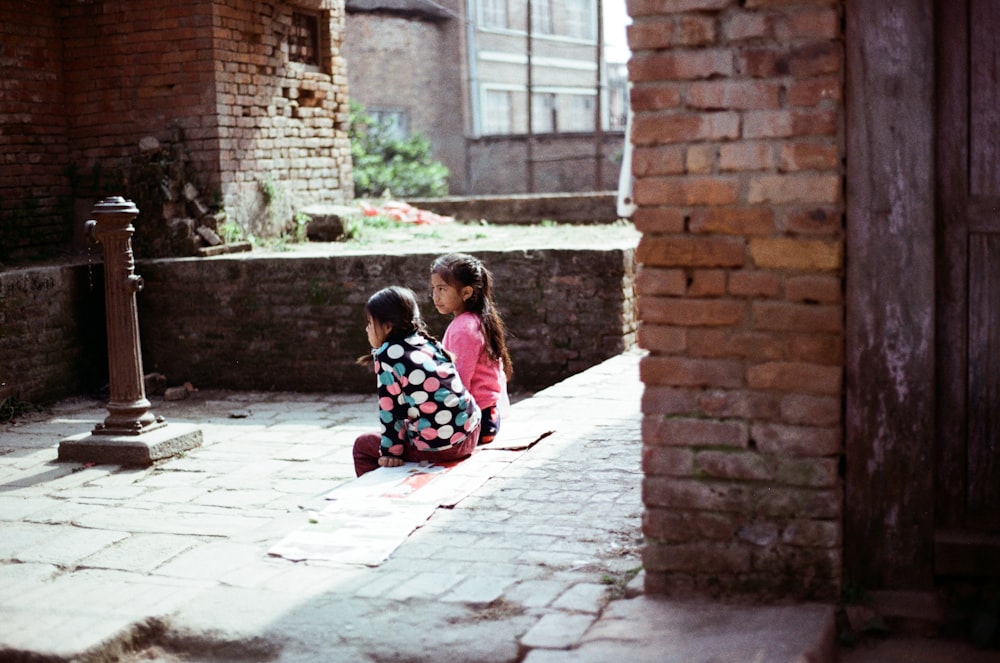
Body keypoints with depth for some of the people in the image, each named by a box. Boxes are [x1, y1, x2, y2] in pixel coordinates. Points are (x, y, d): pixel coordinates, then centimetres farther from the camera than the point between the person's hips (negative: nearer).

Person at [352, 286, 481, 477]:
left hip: (437, 445, -7)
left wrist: (390, 451, 2)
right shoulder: (428, 344, 15)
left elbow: (390, 408, -5)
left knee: (362, 445, 12)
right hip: (469, 434, 7)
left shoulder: (387, 356, -5)